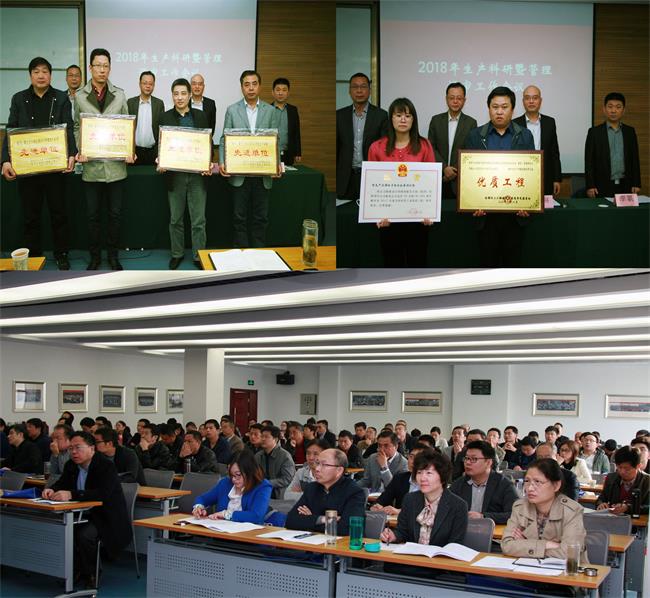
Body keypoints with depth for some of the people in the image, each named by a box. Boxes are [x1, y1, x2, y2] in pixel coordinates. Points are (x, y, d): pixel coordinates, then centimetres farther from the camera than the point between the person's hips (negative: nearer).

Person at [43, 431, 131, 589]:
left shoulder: (106, 466, -20)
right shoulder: (71, 465, 4)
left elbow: (103, 493, -33)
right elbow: (61, 484, 11)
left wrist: (71, 494, -41)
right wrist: (51, 490, -15)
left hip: (106, 516, -7)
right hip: (84, 514, 7)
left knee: (84, 535, -31)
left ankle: (91, 575, -7)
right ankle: (76, 569, 5)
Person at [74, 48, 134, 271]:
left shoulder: (119, 95, 4)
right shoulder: (80, 96, 2)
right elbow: (77, 128, 6)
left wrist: (129, 151, -8)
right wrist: (79, 151, -9)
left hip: (116, 165, 0)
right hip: (91, 165, 0)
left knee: (115, 214, 7)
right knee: (93, 215, 7)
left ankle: (113, 256, 19)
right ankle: (95, 257, 19)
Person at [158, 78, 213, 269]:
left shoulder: (201, 116, 5)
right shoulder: (165, 118, 2)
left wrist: (209, 164, -10)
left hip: (198, 174, 0)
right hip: (175, 174, 0)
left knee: (199, 219, 1)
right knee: (176, 219, 9)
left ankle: (199, 256, 10)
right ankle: (177, 254, 22)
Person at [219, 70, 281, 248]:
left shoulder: (271, 111, 6)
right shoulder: (232, 110, 4)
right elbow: (224, 139, 3)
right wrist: (222, 162, -12)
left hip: (263, 174, 1)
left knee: (260, 218, 7)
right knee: (239, 218, 5)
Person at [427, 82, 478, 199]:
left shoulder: (471, 123, 3)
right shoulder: (436, 120, 7)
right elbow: (431, 148, 3)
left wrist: (456, 171, -9)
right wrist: (444, 168, -9)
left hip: (461, 180, -1)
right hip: (439, 177, 1)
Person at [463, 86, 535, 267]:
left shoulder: (525, 136, 5)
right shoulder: (475, 136, 4)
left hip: (515, 213, 0)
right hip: (485, 212, 0)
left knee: (512, 262, 7)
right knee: (488, 263, 6)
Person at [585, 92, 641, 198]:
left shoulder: (630, 132, 10)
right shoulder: (594, 132, 2)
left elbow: (635, 159, 10)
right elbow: (589, 161, -1)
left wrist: (636, 184, 4)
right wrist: (590, 186, -8)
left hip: (625, 186, 2)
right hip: (603, 187, -2)